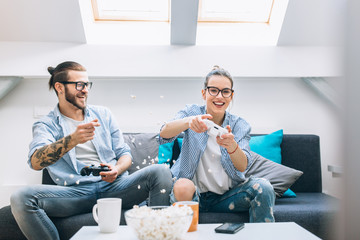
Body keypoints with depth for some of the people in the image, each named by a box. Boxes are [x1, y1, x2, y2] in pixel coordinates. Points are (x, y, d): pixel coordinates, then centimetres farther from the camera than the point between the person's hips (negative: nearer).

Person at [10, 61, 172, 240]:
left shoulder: (103, 114, 20)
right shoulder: (46, 125, 8)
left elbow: (124, 153, 19)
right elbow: (36, 162, -13)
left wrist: (117, 169, -7)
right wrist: (73, 139, -32)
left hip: (114, 187, 2)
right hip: (75, 192, -2)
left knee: (160, 171, -24)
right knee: (21, 198, -28)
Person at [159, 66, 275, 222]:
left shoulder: (239, 125, 3)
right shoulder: (192, 112, 0)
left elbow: (242, 167, -12)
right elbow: (164, 133, -20)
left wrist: (231, 145, -36)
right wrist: (188, 122, -43)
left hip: (226, 196, 2)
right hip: (194, 192, -2)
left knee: (263, 187, -22)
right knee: (183, 186, -34)